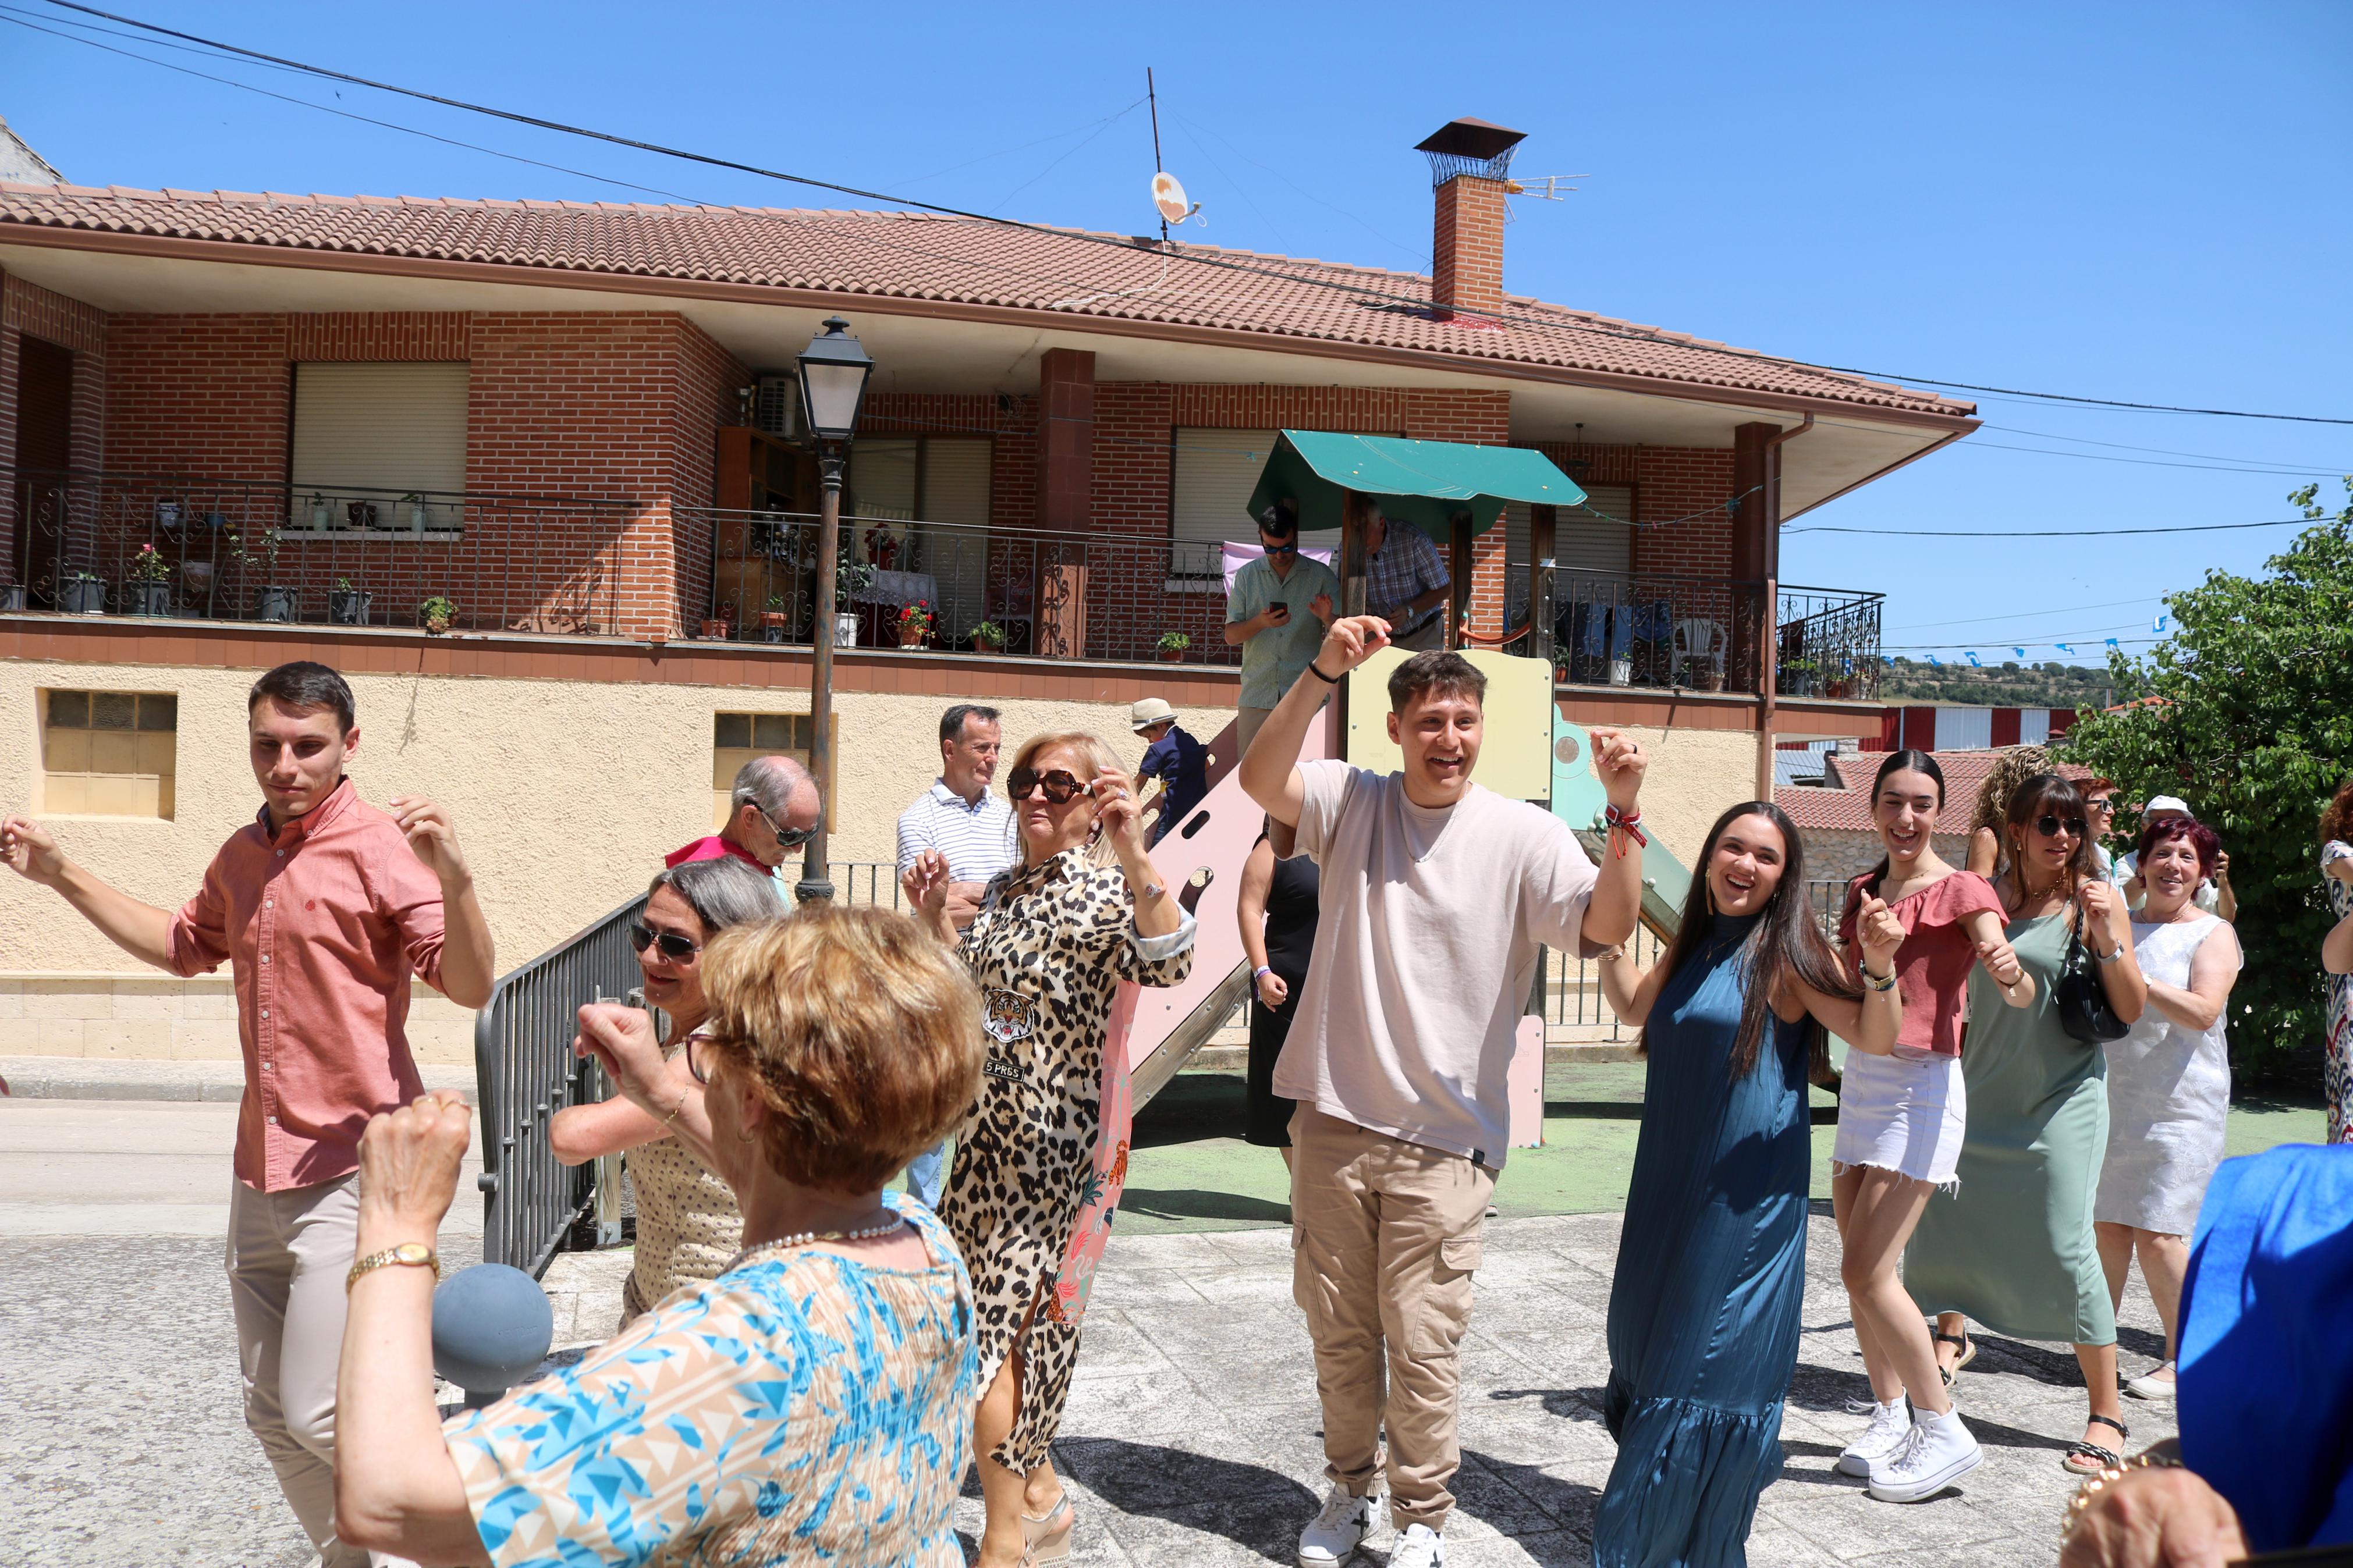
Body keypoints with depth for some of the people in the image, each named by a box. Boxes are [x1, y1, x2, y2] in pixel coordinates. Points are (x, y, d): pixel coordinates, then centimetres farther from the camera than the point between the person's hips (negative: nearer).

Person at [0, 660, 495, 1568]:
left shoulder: (381, 848, -13)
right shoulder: (242, 856, 10)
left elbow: (471, 988, -22)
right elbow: (185, 946, 30)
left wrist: (454, 878, -38)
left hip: (353, 1169, -8)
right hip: (262, 1170, 8)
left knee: (319, 1414, -9)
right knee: (270, 1413, 16)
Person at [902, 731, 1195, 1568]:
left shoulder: (1104, 891, -12)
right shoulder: (1003, 889, 10)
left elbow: (1168, 967, -32)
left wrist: (1135, 857, -44)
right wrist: (934, 918, 7)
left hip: (1052, 1138, -7)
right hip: (983, 1127, 7)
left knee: (987, 1323, -4)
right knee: (1018, 1317, 15)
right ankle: (1041, 1497, 34)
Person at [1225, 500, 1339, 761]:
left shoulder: (1321, 576, 5)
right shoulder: (1247, 576, 10)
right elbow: (1231, 636, 6)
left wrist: (1328, 618, -21)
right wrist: (1261, 622, -15)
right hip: (1256, 695, 2)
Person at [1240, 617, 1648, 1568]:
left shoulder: (1523, 835, -6)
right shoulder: (1351, 803, -1)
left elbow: (1607, 929, -17)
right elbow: (1260, 779, -19)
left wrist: (1623, 815, -31)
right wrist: (1323, 673, -32)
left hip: (1445, 1140, -2)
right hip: (1333, 1122, 2)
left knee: (1422, 1346, 4)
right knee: (1337, 1332, 17)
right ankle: (1350, 1489, 39)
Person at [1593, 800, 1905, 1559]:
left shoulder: (1782, 952, -11)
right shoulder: (1695, 944, 9)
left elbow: (1875, 1037, -16)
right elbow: (1634, 1007, 23)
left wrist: (1880, 963, -33)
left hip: (1746, 1196, -7)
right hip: (1670, 1186, 7)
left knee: (1713, 1359, 0)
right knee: (1648, 1344, 16)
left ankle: (1701, 1534, 16)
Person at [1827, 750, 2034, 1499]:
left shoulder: (1961, 891, -10)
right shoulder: (1865, 890, 11)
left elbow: (2020, 992, -25)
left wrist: (2011, 972, -45)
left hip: (1922, 1088, -7)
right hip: (1861, 1079, 7)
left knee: (1867, 1272, -10)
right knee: (1859, 1269, 10)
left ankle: (1944, 1431, 4)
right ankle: (1891, 1418, 25)